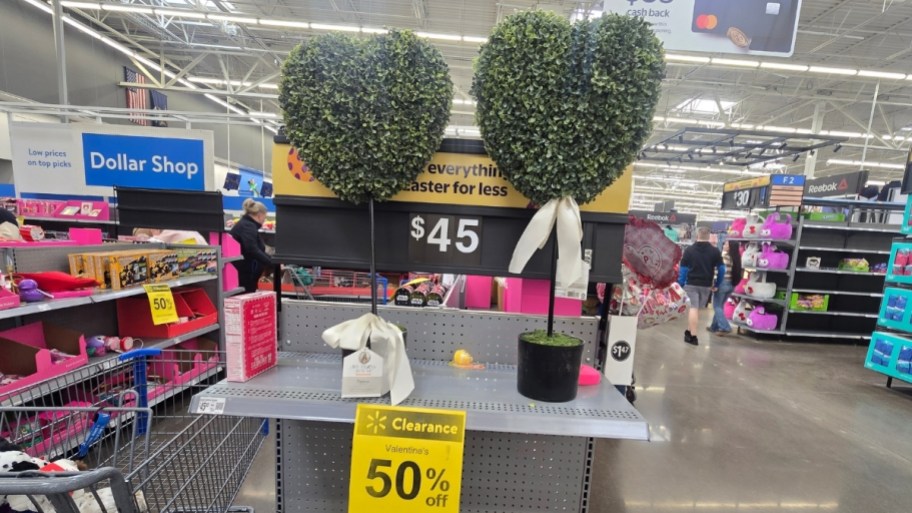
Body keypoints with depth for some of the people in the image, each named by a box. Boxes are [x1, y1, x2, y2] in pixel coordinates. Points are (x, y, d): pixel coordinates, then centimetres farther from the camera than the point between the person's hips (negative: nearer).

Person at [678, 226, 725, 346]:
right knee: (697, 308, 14)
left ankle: (692, 336, -3)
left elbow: (683, 269, -2)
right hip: (706, 285, 2)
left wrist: (680, 284, 3)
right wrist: (717, 285, 12)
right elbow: (721, 269, 3)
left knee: (693, 308, -2)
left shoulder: (689, 250, -2)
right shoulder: (715, 251, 2)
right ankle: (690, 332, 21)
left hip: (691, 284, -2)